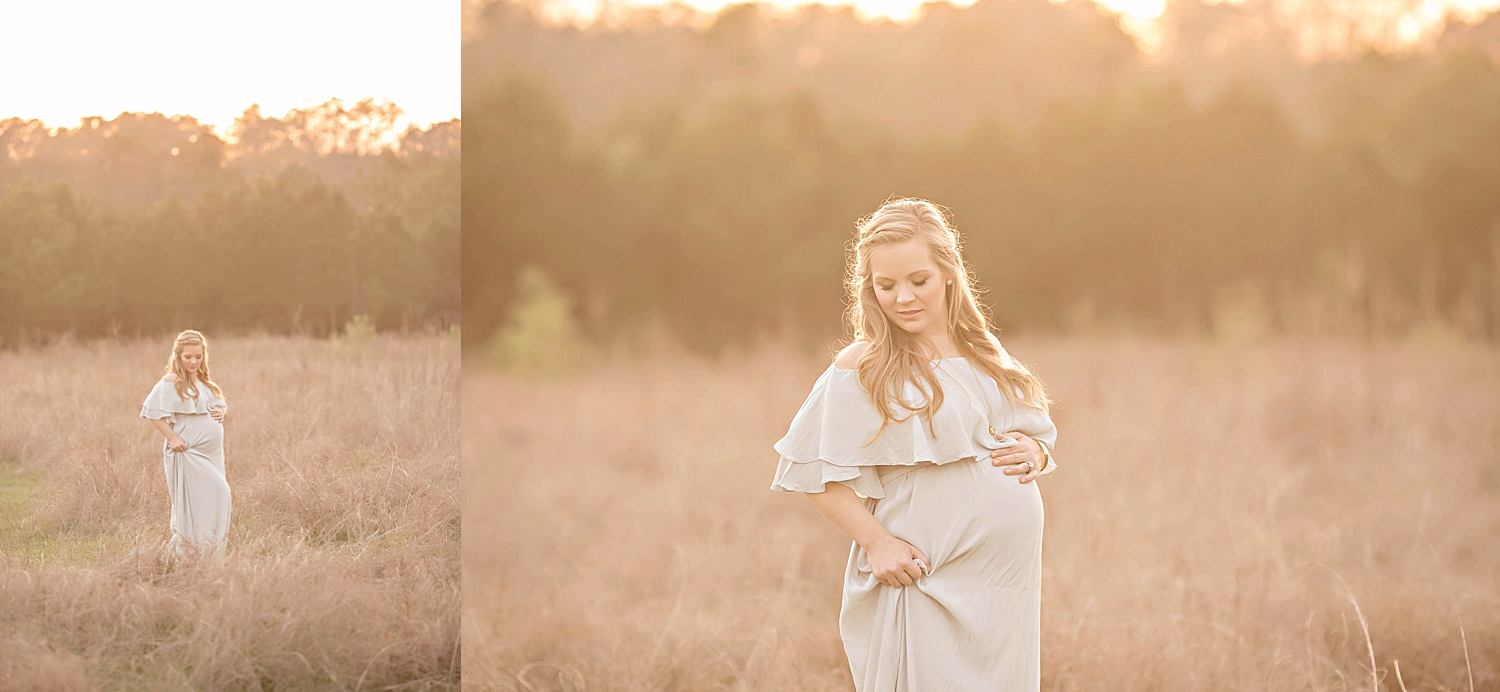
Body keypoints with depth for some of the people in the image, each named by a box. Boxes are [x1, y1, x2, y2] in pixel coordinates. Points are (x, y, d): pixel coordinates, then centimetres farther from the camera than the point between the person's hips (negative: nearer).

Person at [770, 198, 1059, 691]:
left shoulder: (985, 354, 10)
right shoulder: (862, 369, -6)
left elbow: (1037, 433, 20)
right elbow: (819, 474, -7)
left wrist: (1034, 453, -3)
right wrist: (876, 541, -17)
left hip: (1008, 576, 5)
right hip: (926, 576, -5)